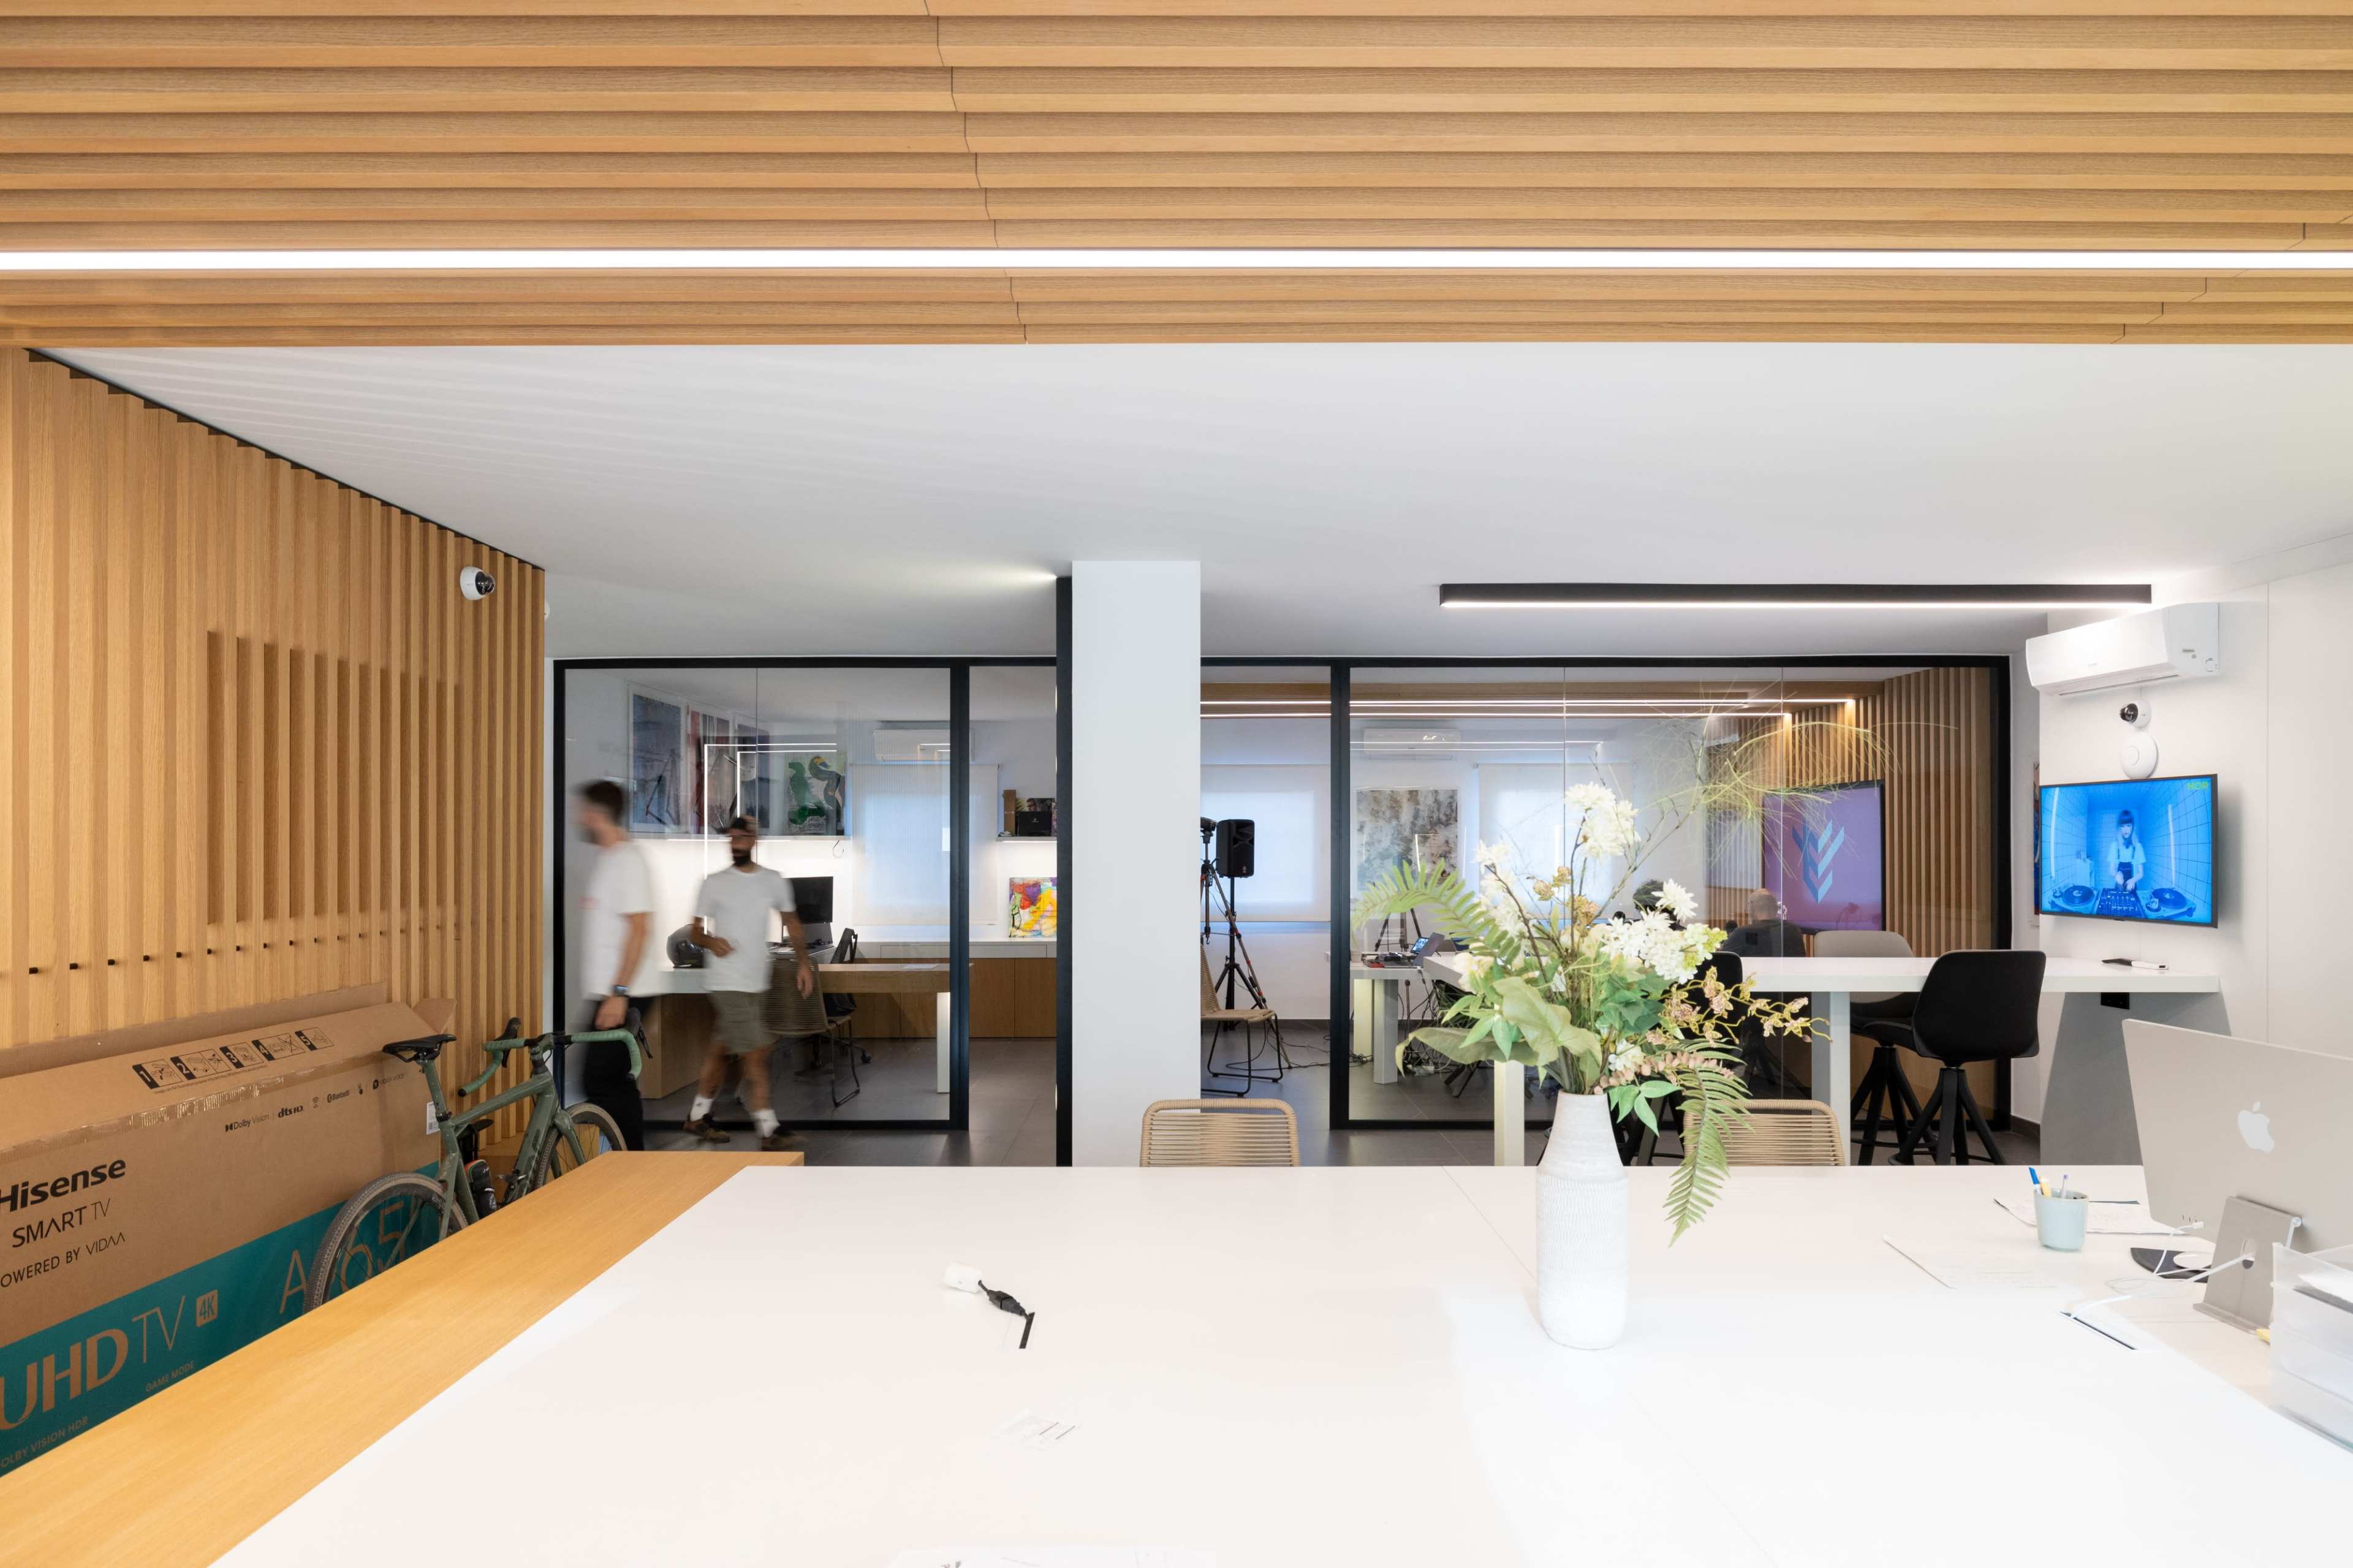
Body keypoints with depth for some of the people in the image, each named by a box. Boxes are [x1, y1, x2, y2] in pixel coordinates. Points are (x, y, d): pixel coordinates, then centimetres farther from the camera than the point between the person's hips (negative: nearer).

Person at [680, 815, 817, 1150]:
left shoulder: (775, 882, 7)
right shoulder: (714, 883, -3)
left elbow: (791, 922, 17)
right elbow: (695, 933, -1)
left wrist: (804, 962, 9)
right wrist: (711, 941, -23)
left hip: (757, 983, 5)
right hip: (727, 982, -5)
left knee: (721, 1050, 17)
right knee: (756, 1054, -10)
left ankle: (698, 1117, 32)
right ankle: (769, 1132, -6)